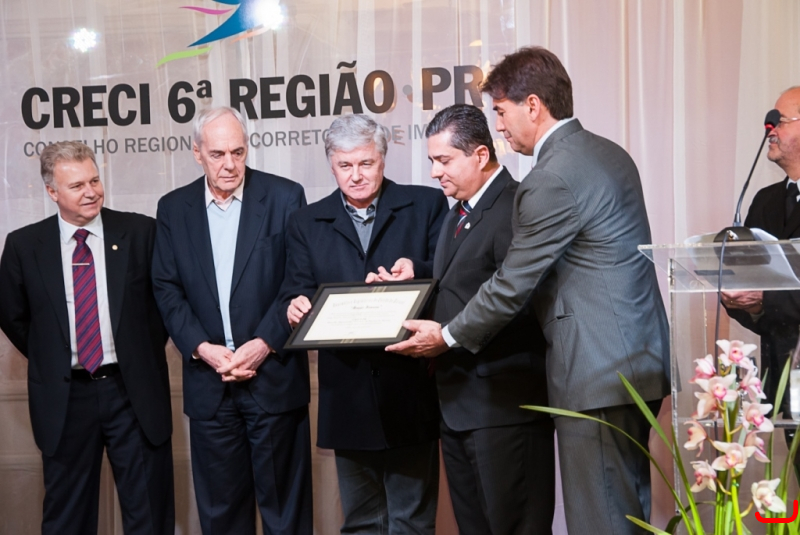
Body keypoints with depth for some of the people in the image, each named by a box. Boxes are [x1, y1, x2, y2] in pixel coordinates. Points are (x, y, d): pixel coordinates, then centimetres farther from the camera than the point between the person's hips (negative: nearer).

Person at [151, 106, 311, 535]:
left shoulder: (285, 197, -1)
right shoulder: (174, 208, 7)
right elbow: (167, 289, 5)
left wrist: (264, 343, -13)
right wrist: (202, 348, -9)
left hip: (275, 374, -2)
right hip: (208, 380, 3)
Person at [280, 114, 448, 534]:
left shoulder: (426, 205, 3)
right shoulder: (307, 223, 10)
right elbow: (297, 291, 4)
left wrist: (416, 272, -21)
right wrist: (296, 306, -19)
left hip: (410, 387, -2)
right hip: (348, 392, 3)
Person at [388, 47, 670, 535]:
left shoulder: (552, 179, -18)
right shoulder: (610, 154, 11)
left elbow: (512, 285, -14)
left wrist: (449, 337, 1)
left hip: (598, 374, -10)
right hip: (640, 362, 10)